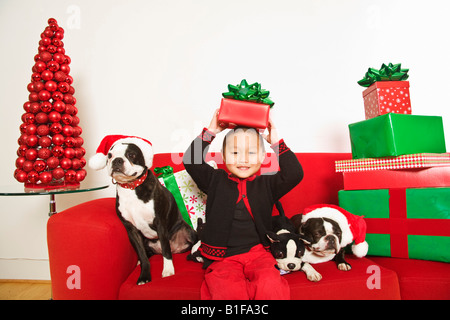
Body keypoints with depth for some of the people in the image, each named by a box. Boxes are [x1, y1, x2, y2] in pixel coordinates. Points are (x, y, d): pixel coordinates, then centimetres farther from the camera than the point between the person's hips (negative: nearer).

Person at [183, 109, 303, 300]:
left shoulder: (266, 184, 10)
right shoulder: (215, 180, 8)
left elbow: (295, 173, -2)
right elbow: (190, 161, -1)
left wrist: (276, 141, -4)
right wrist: (210, 132, -5)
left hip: (257, 251, 2)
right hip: (222, 257, -1)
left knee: (271, 285, -28)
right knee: (229, 292, -29)